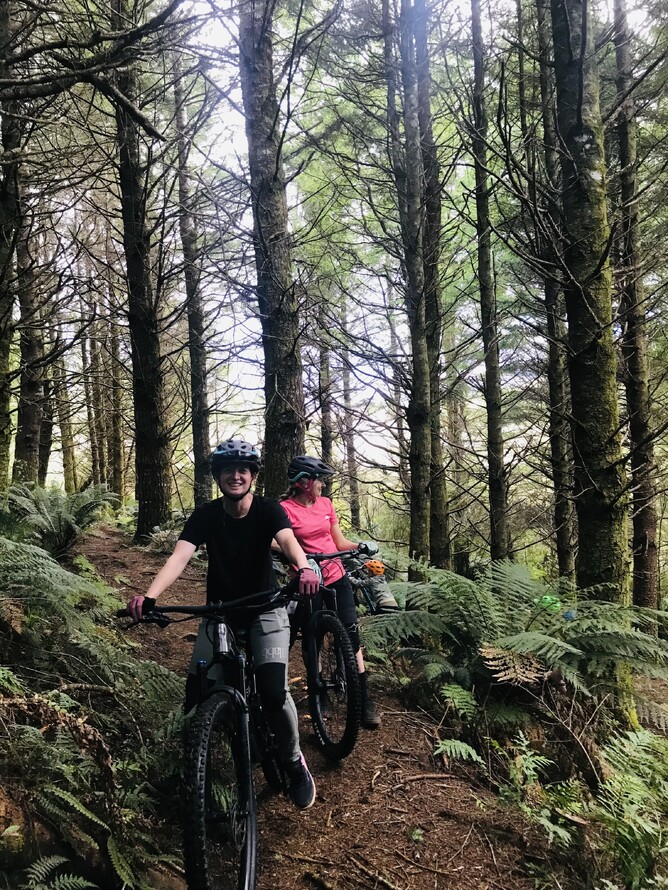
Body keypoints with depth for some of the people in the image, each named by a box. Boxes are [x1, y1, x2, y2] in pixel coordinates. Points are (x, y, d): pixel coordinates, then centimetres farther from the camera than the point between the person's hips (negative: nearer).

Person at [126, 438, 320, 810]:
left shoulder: (268, 510, -13)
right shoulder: (206, 515, -9)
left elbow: (288, 540, -32)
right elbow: (180, 556, -23)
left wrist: (304, 569, -55)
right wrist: (149, 596, -40)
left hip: (265, 610, -2)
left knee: (274, 692, -20)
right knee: (196, 695, -9)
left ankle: (295, 762, 9)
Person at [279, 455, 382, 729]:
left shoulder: (326, 504, 8)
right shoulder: (285, 509, -8)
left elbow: (340, 542, 12)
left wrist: (360, 546, -6)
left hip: (336, 577, 4)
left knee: (351, 634, -2)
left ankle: (365, 699, 5)